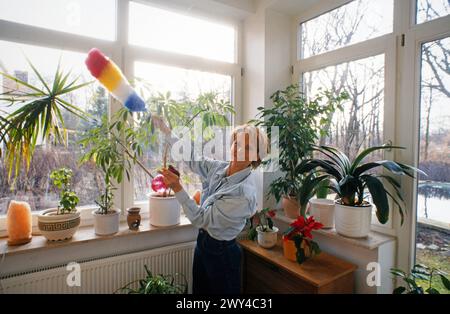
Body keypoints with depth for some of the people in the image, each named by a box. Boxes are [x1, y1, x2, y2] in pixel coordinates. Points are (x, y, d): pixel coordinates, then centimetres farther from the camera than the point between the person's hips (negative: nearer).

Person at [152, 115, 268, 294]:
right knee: (199, 290, 25)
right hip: (203, 242, 7)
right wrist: (165, 130, 0)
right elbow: (192, 159, 4)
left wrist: (177, 188, -29)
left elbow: (201, 219, -25)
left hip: (221, 253, -7)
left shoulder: (244, 193, -30)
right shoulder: (219, 168, -9)